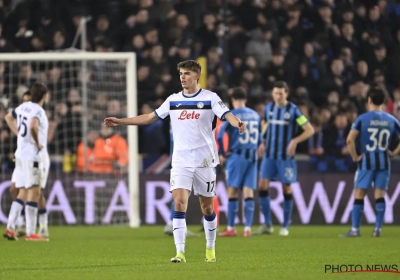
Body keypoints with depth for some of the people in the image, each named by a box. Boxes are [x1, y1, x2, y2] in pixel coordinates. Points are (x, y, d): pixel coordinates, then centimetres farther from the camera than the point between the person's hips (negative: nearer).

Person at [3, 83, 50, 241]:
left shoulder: (23, 107, 10)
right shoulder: (38, 111, -15)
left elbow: (9, 118, 27)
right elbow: (33, 126, -33)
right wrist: (37, 142, -19)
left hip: (21, 154, 8)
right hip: (35, 155, -8)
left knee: (23, 193, 13)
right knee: (34, 192, -6)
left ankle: (10, 228, 7)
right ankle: (30, 233, -7)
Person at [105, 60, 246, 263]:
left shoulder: (210, 98, -3)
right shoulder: (173, 100, 8)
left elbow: (227, 115, -17)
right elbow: (150, 117, 15)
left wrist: (237, 124, -40)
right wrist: (120, 121, 12)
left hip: (204, 161, -2)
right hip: (181, 161, 2)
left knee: (207, 206, 7)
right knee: (180, 203, -13)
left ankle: (210, 248, 26)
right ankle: (180, 252, -16)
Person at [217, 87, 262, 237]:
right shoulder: (255, 115, 9)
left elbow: (220, 136, -13)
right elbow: (260, 139, 15)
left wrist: (222, 154, -2)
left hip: (236, 156, -4)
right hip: (252, 157, 4)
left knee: (232, 192, 2)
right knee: (248, 192, 2)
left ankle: (231, 228, 3)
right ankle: (247, 228, -4)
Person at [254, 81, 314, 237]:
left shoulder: (293, 110, -8)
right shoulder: (269, 108, 6)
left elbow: (310, 130, -8)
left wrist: (295, 141, -21)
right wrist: (263, 141, 9)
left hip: (285, 156, -4)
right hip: (269, 154, 4)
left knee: (286, 189, 1)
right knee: (263, 186, -6)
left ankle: (285, 227, 10)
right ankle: (267, 225, 2)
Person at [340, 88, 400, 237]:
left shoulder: (362, 119, -5)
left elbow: (350, 139, -16)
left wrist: (355, 156, -6)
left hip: (366, 160, -3)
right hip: (383, 161, 3)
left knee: (359, 195, 2)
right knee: (380, 196, 5)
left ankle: (355, 229, -2)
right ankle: (378, 229, 2)